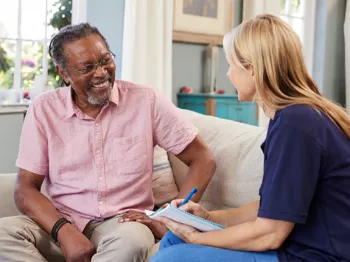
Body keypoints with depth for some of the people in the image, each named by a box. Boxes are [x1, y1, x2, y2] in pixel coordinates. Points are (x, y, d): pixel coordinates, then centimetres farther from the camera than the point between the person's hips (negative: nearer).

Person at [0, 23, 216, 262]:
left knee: (132, 239, -36)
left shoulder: (146, 101, -3)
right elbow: (26, 189, 0)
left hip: (120, 224, -1)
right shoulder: (44, 109, 0)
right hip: (61, 224, 2)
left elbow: (203, 160, 0)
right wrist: (64, 231, -19)